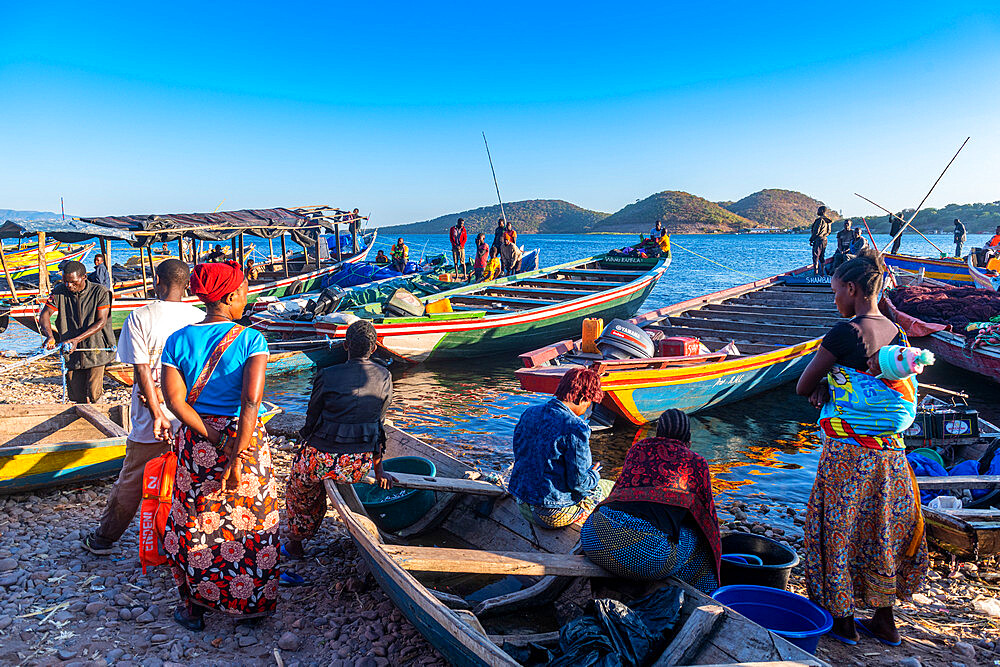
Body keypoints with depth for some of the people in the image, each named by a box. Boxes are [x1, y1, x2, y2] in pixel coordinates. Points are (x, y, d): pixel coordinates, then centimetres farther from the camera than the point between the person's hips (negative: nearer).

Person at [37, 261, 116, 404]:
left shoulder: (100, 292, -10)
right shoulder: (59, 292, 0)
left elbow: (101, 321, -14)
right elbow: (44, 314, -7)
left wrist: (76, 339, -24)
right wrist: (49, 336, -28)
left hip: (95, 349, -3)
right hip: (72, 353, 3)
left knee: (93, 395, -7)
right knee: (76, 396, 8)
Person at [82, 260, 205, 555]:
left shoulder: (140, 318, -10)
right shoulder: (200, 318, -2)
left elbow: (142, 371, -13)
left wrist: (157, 415, -10)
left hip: (152, 419, -2)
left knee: (131, 481, 14)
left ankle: (105, 538, 32)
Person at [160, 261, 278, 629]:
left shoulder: (178, 340, -3)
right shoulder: (251, 340, -13)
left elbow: (174, 399, -10)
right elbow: (251, 401, -22)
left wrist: (215, 441, -10)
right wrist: (236, 460, -19)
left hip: (195, 442, 3)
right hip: (244, 436, -2)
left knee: (196, 520, 18)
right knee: (248, 519, 14)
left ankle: (194, 606, 31)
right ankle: (251, 602, 27)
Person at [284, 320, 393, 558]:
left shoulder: (326, 377, -12)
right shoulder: (384, 377, -4)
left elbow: (312, 419, -1)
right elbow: (379, 423, 4)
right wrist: (378, 470, 12)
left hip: (320, 459, -3)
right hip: (360, 465, 4)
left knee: (300, 489, 31)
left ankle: (295, 543, 46)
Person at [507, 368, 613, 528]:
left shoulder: (529, 413, 0)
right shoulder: (575, 429, -22)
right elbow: (579, 483, -18)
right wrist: (594, 474, 6)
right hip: (554, 516, -7)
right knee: (612, 488, 13)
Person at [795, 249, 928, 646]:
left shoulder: (845, 333, -19)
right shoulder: (896, 334, 4)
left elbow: (803, 387, -12)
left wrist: (822, 388, 6)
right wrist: (831, 388, 0)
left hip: (847, 453, -7)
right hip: (889, 452, 7)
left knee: (840, 529, 10)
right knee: (882, 528, 19)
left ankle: (843, 619, 24)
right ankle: (885, 620, 33)